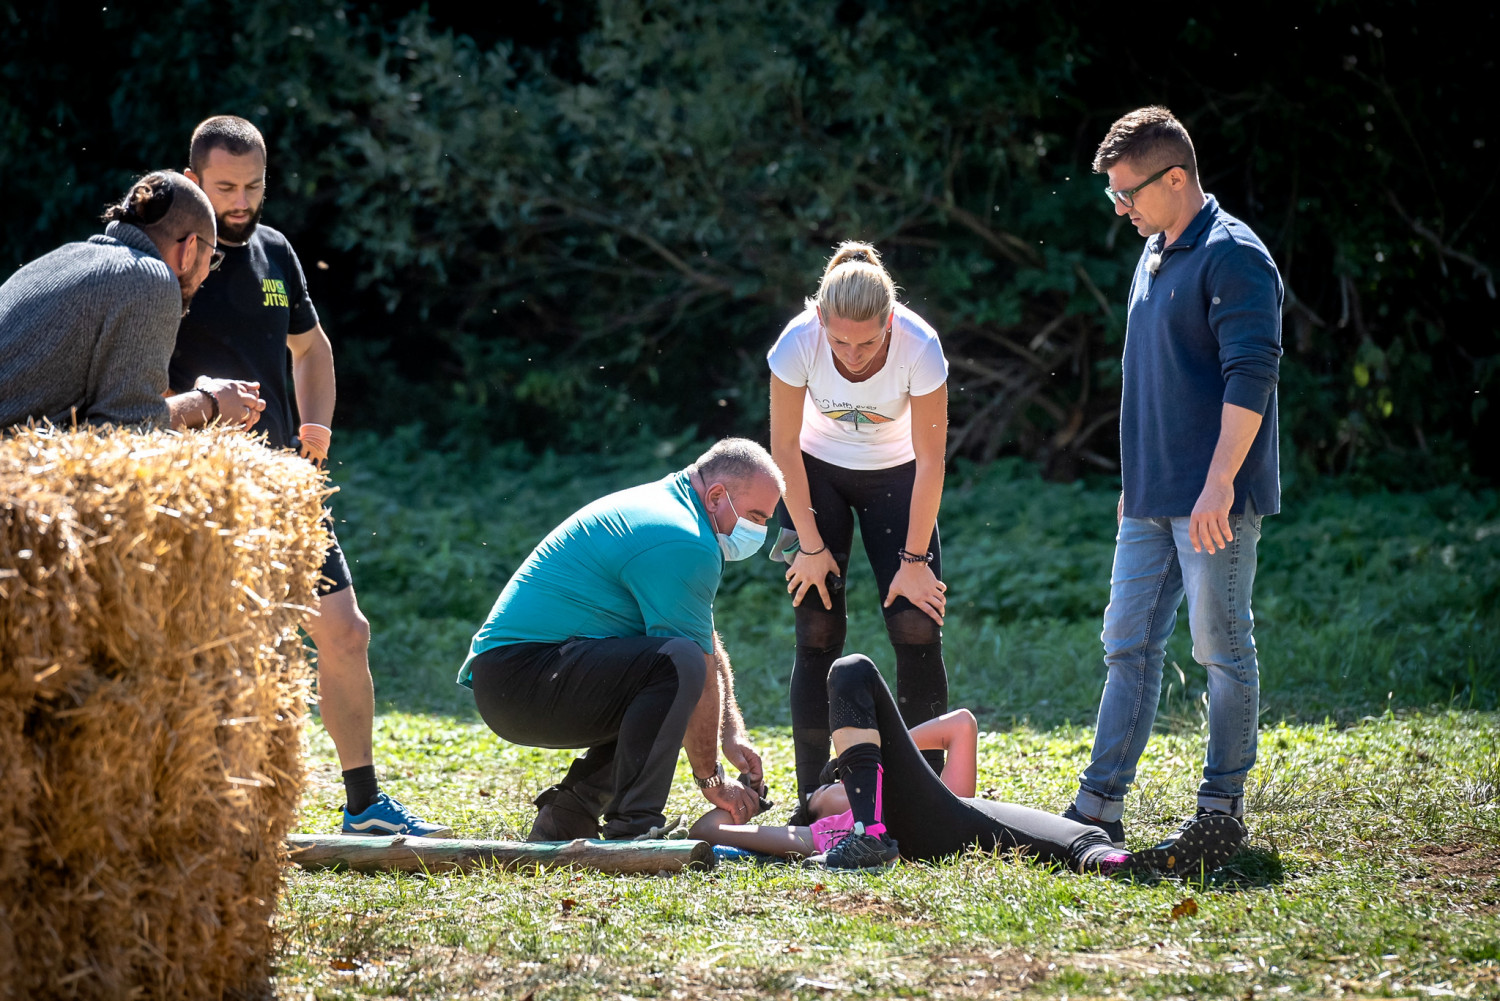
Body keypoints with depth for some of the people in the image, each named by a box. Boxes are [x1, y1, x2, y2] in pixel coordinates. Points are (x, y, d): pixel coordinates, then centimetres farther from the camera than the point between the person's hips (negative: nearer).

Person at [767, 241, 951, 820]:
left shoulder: (920, 347, -31)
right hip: (817, 473, 0)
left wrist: (914, 559, -16)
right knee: (818, 631, -7)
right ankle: (813, 798, -2)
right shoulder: (799, 341, -30)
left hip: (894, 477, 0)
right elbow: (784, 446, -15)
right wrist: (809, 544, -12)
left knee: (917, 626, -10)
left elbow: (929, 461, -20)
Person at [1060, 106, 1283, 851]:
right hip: (1152, 500, 9)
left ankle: (1222, 809, 5)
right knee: (1128, 648, 7)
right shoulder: (1154, 258, 16)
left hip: (1214, 502, -9)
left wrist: (1220, 482, -24)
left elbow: (1251, 376, -19)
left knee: (1222, 650, -1)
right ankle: (1098, 807, 9)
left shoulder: (1233, 256, -12)